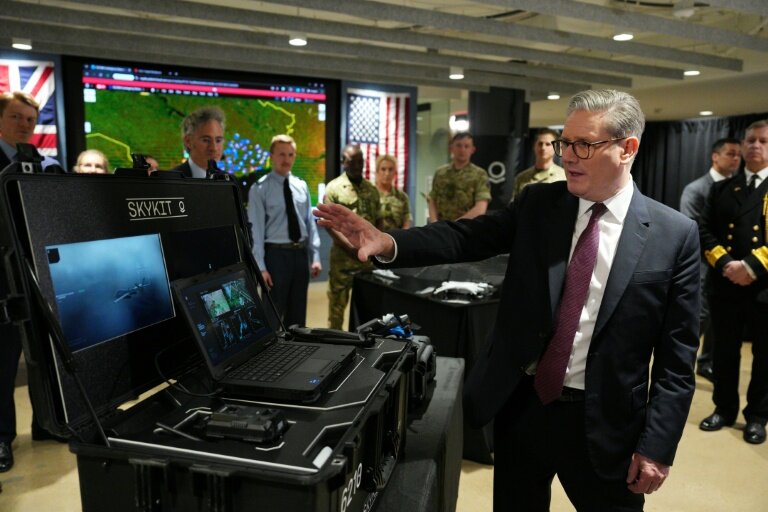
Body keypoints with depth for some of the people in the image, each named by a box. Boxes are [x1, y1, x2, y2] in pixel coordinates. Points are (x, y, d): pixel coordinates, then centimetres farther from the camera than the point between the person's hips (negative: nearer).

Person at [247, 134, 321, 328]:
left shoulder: (302, 186, 7)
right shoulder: (260, 189, -7)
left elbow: (310, 222, 7)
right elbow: (256, 229, -10)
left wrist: (315, 256, 2)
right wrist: (261, 267, -15)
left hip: (301, 253, 5)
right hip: (276, 254, -5)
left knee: (298, 312, 16)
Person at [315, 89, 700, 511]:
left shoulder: (675, 234, -7)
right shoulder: (537, 203, 0)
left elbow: (676, 355, -6)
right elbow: (467, 238, -11)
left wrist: (656, 445, -7)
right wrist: (388, 243, -26)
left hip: (603, 422, -2)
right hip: (521, 404, 3)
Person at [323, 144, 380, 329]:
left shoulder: (372, 189, 11)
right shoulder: (334, 188, -5)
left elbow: (378, 220, 15)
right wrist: (351, 246, -19)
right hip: (343, 256, -4)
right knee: (337, 302, 3)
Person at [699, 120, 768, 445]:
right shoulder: (721, 189, 10)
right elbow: (705, 231, 2)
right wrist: (725, 264, -14)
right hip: (724, 285, 2)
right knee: (724, 352, 12)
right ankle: (724, 409, 27)